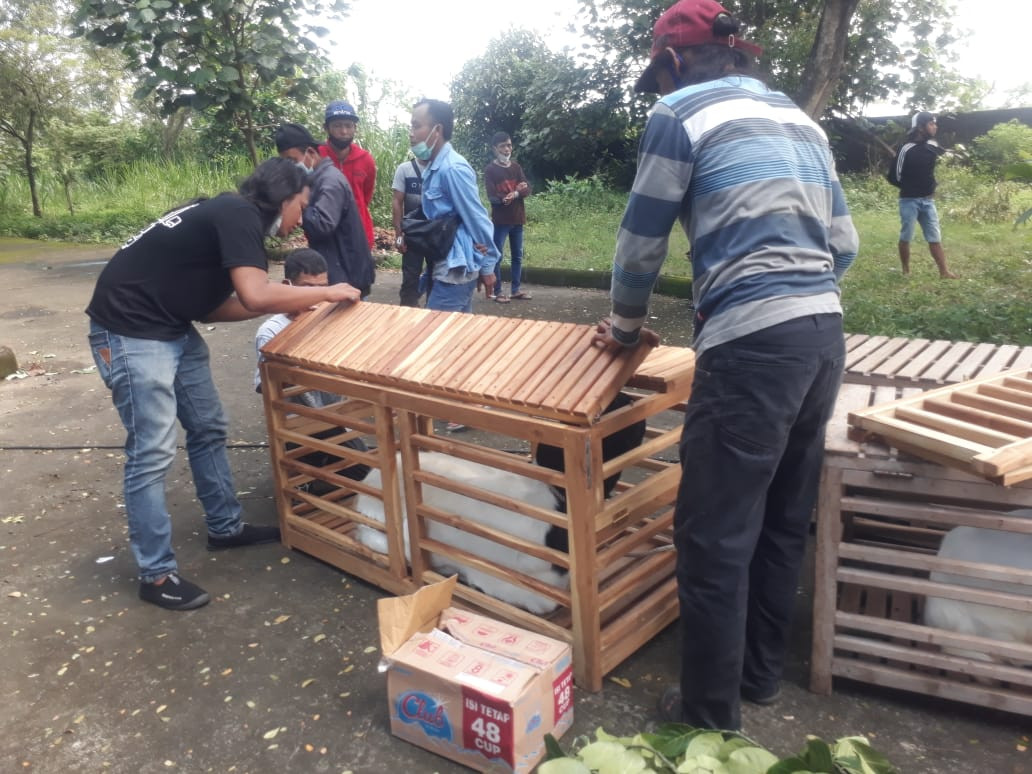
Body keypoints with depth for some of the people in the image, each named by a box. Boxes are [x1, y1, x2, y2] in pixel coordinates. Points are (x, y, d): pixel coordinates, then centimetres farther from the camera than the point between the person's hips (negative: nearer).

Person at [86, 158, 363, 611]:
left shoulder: (233, 219, 13)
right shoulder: (239, 214, -17)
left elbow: (209, 305, 12)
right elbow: (256, 296, -29)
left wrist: (283, 306, 7)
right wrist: (328, 292, -16)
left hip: (173, 330, 11)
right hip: (130, 332, -11)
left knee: (208, 429, 16)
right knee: (152, 452, -6)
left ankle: (225, 528, 32)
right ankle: (156, 576, 6)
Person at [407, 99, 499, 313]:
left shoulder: (453, 168, -18)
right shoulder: (434, 166, 11)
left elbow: (477, 220, -16)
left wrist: (487, 266, -10)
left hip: (456, 268, -9)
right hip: (447, 265, 9)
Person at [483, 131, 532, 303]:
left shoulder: (516, 167, 10)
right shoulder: (490, 170, -5)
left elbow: (527, 189, -1)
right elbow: (492, 196, -15)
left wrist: (515, 194, -22)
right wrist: (516, 191, -26)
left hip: (517, 218, 6)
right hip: (500, 220, -5)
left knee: (517, 256, 10)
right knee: (497, 256, -2)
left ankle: (515, 289, 20)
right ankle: (498, 292, 4)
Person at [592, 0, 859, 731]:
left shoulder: (681, 112, 1)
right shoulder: (797, 115, 21)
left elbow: (643, 237, 4)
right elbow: (844, 245, 18)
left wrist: (627, 326, 20)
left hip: (752, 342, -8)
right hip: (825, 330, 8)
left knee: (715, 533, 3)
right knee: (785, 520, 18)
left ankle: (712, 709, 18)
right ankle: (761, 672, 35)